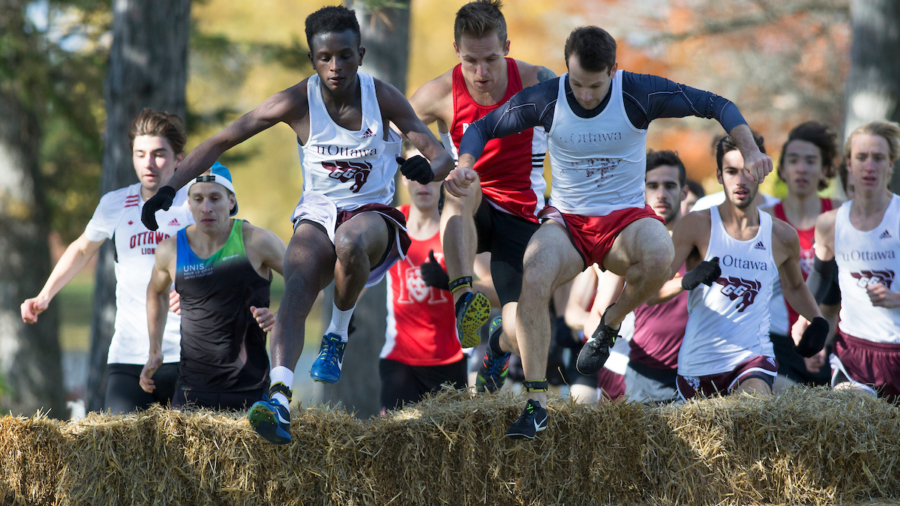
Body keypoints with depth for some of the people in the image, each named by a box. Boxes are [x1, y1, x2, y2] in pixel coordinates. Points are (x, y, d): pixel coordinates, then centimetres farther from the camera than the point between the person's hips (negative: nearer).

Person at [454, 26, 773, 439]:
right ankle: (536, 404, -25)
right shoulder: (546, 99, -7)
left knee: (659, 254, -37)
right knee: (533, 279, -32)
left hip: (625, 216, -1)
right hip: (565, 219, 1)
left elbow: (717, 106, -5)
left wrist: (750, 152, -20)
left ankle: (609, 327, -7)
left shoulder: (639, 94, -11)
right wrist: (465, 166, -16)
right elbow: (483, 127, 5)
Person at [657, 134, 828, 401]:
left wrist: (818, 321, 11)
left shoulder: (782, 236, 7)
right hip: (699, 364, 1)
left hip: (754, 357, -1)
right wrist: (688, 280, -30)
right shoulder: (697, 225, -3)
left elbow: (794, 286, 30)